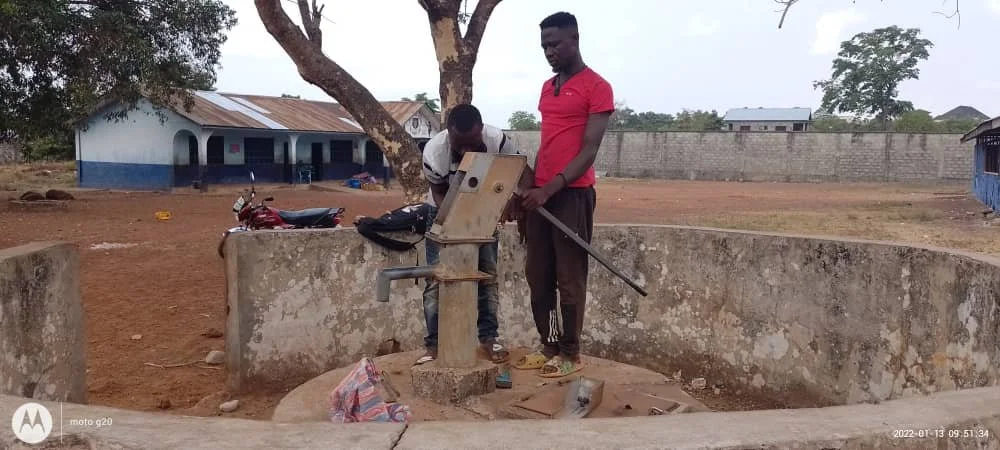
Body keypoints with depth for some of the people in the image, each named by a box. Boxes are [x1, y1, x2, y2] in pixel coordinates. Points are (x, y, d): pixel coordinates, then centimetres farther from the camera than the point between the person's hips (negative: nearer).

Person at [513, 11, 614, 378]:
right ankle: (548, 347, 20)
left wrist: (550, 189, -19)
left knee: (569, 278, 0)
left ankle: (570, 353, 11)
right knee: (538, 276, 9)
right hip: (540, 194, 7)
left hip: (572, 194, -7)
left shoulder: (597, 87, -6)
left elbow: (589, 151, -13)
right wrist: (529, 186, 13)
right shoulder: (547, 88, 17)